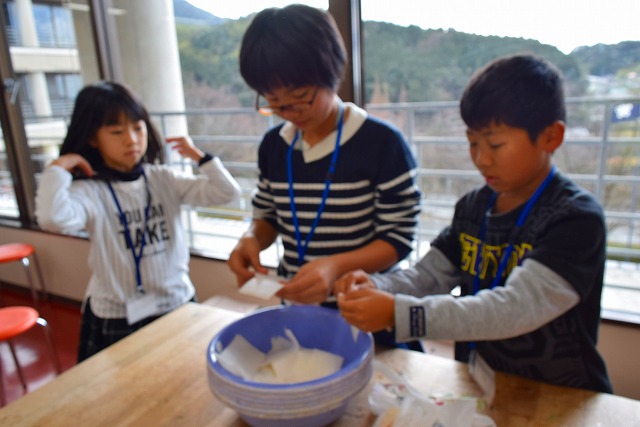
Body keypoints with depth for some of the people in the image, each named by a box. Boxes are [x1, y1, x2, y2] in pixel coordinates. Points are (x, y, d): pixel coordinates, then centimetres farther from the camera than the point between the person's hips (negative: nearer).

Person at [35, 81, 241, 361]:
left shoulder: (163, 179, -2)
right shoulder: (89, 191, -12)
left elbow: (226, 193, -7)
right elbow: (53, 219, -34)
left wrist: (198, 155, -8)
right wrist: (58, 168, -21)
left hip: (178, 305, 4)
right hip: (118, 320, -3)